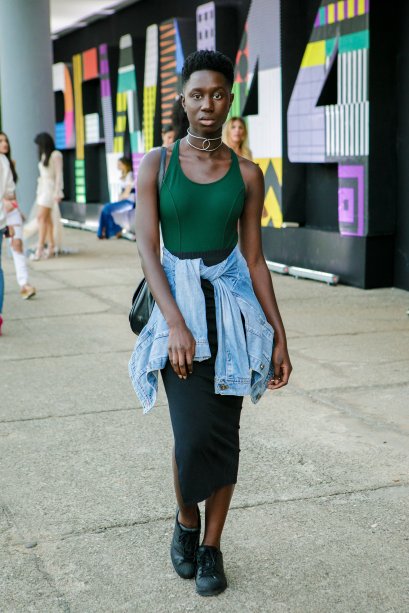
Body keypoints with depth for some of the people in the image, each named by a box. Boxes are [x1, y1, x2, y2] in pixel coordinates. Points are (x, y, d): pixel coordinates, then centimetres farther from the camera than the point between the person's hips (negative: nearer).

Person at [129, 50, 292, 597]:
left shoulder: (247, 174, 3)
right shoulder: (156, 165, -1)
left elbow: (255, 258, 5)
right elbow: (147, 250, -6)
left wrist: (279, 336, 3)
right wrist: (176, 324, -17)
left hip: (232, 307, 2)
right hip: (178, 306, -1)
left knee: (224, 432, 3)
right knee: (194, 433, -8)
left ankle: (211, 546, 20)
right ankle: (186, 520, 23)